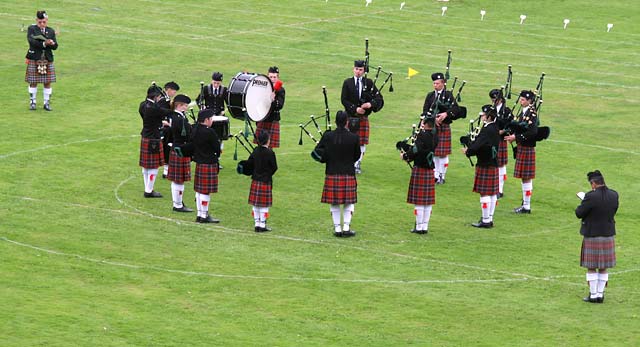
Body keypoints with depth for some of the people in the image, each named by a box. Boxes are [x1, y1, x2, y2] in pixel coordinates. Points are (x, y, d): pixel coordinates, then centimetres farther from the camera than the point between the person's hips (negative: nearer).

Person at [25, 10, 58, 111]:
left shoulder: (51, 31, 8)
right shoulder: (31, 29, -1)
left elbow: (55, 46, 3)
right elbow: (31, 41, -17)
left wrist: (52, 43, -20)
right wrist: (44, 44, -25)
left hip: (48, 60, 3)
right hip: (34, 60, -3)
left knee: (47, 82, 4)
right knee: (33, 82, 2)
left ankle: (47, 103, 13)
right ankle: (32, 102, 15)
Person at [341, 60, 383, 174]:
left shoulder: (369, 83, 2)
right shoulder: (347, 83, 1)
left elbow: (379, 98, -1)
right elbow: (344, 100, -5)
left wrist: (371, 104, -21)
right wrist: (355, 109, -17)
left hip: (363, 117, 1)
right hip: (350, 117, -1)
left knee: (362, 142, 3)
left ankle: (357, 164, 12)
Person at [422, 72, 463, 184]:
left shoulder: (448, 95, -1)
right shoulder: (430, 96, 9)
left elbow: (456, 109, -11)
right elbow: (425, 111, 0)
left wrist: (446, 114, -26)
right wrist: (434, 119, -15)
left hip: (444, 128, -3)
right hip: (431, 127, 3)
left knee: (443, 153, 0)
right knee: (433, 153, 7)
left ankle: (442, 176, 6)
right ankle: (435, 175, 15)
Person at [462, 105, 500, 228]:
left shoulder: (487, 130, -20)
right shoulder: (495, 128, 9)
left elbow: (477, 145, -26)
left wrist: (467, 151, -8)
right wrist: (469, 147, 0)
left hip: (485, 166, -9)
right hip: (493, 164, 9)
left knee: (485, 194, -3)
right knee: (492, 193, 12)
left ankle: (485, 221, 0)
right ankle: (489, 219, 19)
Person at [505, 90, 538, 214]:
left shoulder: (532, 114, -16)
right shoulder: (523, 112, 12)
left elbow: (532, 132, -25)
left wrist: (516, 137, -21)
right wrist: (513, 135, 0)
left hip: (527, 149, -9)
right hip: (521, 148, 9)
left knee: (526, 178, -4)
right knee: (524, 177, 15)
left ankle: (527, 207, 1)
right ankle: (525, 203, 23)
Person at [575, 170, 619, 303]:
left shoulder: (591, 196, -20)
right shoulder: (614, 195, -3)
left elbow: (579, 213, -12)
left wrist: (582, 205, 8)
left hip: (592, 236, -5)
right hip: (608, 235, 5)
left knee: (591, 267, 6)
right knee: (603, 268, 14)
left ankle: (593, 295, 9)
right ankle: (600, 294, 17)